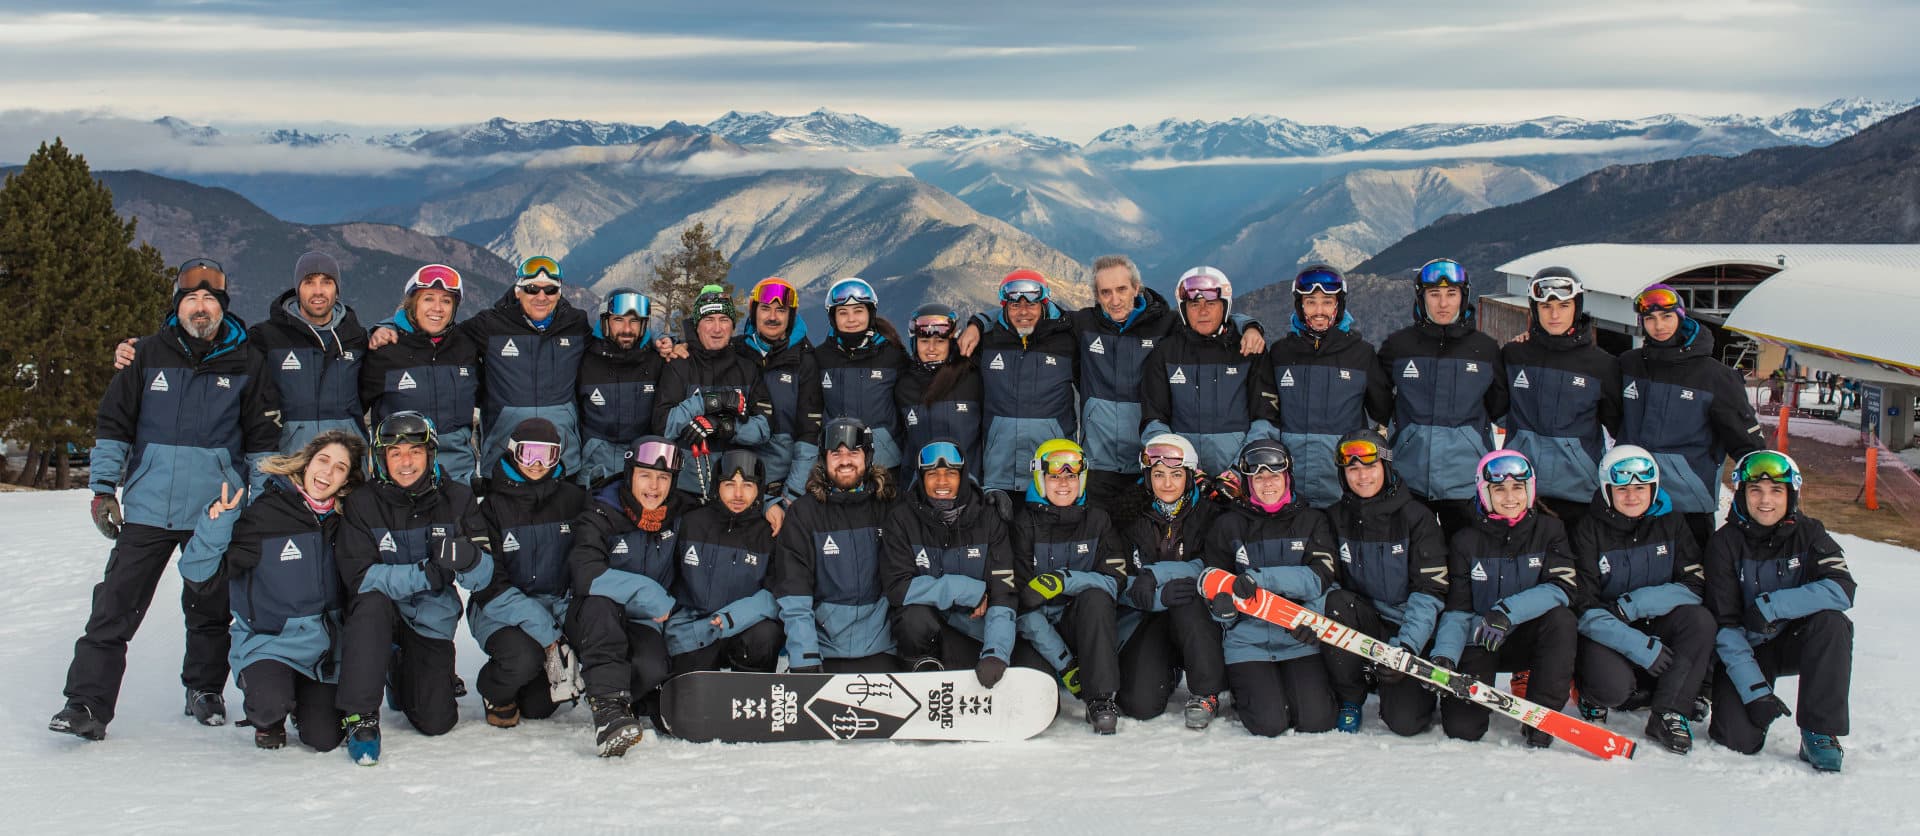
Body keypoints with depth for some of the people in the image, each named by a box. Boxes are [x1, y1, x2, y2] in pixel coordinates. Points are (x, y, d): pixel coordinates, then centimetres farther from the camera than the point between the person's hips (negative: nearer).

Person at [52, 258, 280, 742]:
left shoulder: (246, 362, 4)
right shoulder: (149, 355, 5)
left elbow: (263, 438, 8)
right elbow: (113, 424, 9)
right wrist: (103, 489, 3)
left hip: (217, 513, 0)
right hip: (148, 509, 0)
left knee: (210, 609, 10)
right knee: (114, 607, -4)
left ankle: (205, 690, 27)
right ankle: (88, 704, -2)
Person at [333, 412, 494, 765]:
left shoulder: (457, 499, -6)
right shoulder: (362, 504, -10)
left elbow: (482, 577, -11)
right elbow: (359, 576, -20)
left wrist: (468, 558, -36)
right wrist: (425, 573, -33)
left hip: (432, 619, 2)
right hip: (381, 613, -2)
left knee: (436, 723, -4)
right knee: (371, 603, -37)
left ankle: (402, 676, 32)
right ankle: (360, 716, -22)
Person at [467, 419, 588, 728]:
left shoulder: (573, 499, 2)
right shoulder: (490, 504, -8)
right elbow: (489, 582, -14)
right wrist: (547, 634, -22)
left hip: (556, 608, 3)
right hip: (500, 612, -3)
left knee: (538, 708, -12)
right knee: (523, 657, -33)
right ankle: (495, 692, 2)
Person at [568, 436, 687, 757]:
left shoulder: (678, 514, 1)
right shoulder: (601, 516, -11)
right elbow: (586, 575, -28)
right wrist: (648, 593, -29)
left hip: (644, 623, 2)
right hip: (596, 624, -2)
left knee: (653, 669, -31)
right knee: (600, 601, -37)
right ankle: (608, 706, -41)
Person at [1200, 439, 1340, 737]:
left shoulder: (1311, 522, 6)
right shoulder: (1227, 526, 3)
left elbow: (1320, 578, -10)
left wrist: (1261, 577, -25)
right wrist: (1223, 608, -23)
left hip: (1299, 640, 1)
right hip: (1247, 641, -1)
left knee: (1317, 720, -16)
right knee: (1270, 723, -18)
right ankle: (1241, 687, 14)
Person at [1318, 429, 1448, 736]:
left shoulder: (1416, 517, -6)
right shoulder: (1335, 518, 3)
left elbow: (1431, 591, -11)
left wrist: (1407, 646, -24)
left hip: (1410, 632, -3)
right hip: (1363, 623, 3)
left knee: (1405, 721, -22)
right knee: (1336, 602, -32)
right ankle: (1349, 699, -10)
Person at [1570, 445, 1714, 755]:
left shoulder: (1670, 523, 1)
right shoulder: (1589, 531, -9)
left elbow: (1695, 586, -8)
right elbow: (1584, 608, -16)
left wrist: (1632, 605, -21)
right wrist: (1639, 647, -27)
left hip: (1657, 630, 3)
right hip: (1607, 636, -3)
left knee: (1700, 619, -27)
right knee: (1613, 685, -33)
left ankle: (1669, 714, -18)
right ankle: (1593, 694, 6)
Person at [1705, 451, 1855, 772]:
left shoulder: (1809, 534, -7)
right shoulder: (1725, 544, -11)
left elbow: (1842, 589, -24)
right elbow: (1725, 625, -15)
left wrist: (1771, 605, -32)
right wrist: (1755, 690, -23)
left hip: (1796, 643, 2)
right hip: (1746, 649, -1)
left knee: (1832, 621, -31)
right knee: (1739, 739, -22)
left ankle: (1819, 733, -21)